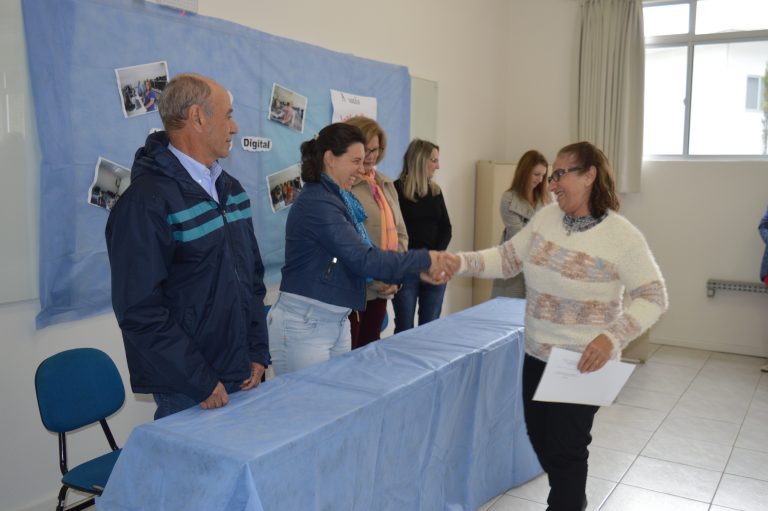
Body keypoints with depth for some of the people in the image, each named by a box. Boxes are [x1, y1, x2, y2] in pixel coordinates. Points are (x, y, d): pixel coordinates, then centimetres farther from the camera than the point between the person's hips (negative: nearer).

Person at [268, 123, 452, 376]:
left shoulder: (338, 200, 11)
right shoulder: (317, 203, -18)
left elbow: (358, 259, 9)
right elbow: (363, 260, -22)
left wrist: (418, 272, 1)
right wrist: (424, 259, -14)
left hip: (338, 322, 9)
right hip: (303, 324, -9)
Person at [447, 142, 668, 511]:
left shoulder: (622, 236, -17)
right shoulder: (545, 218, -1)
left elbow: (653, 297, -14)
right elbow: (508, 258, 1)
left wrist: (613, 337, -29)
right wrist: (461, 262, -15)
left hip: (584, 362, -6)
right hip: (538, 354, 6)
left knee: (565, 447, 3)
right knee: (539, 435, 19)